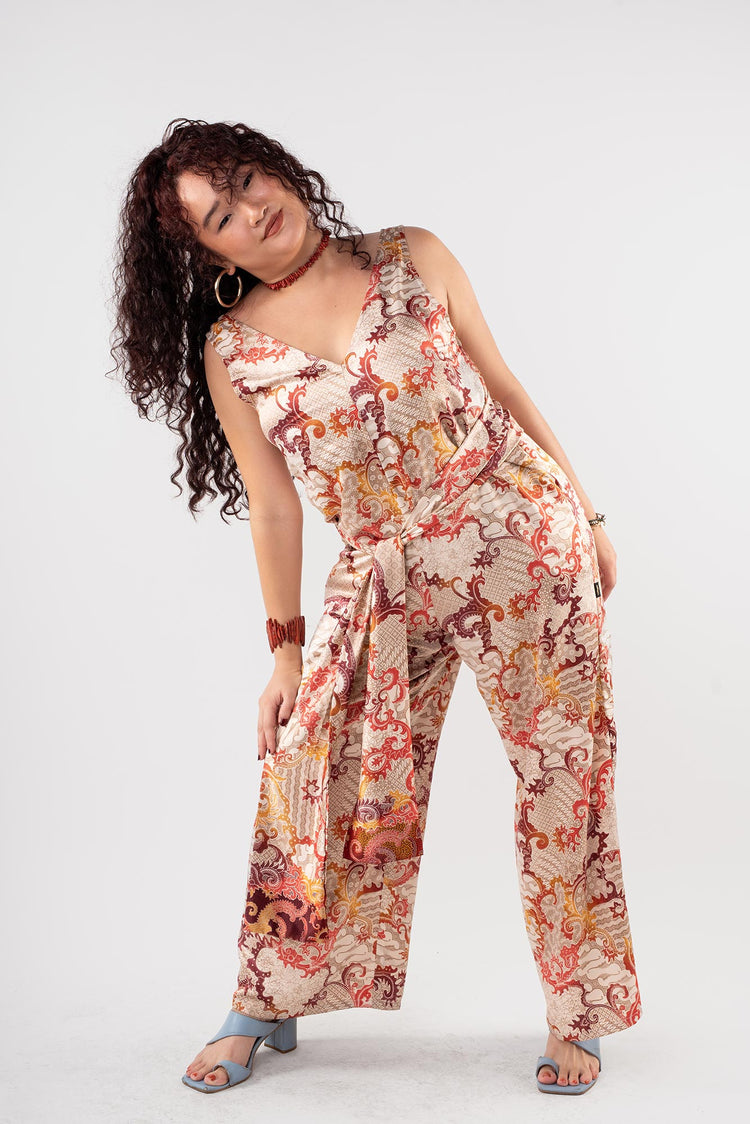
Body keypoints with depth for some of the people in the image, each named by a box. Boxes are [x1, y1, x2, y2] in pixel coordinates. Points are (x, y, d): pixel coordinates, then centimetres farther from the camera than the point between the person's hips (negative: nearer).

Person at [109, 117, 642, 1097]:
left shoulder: (412, 257, 1)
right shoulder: (229, 352, 1)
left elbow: (506, 387, 6)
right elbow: (273, 506, 4)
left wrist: (588, 515, 8)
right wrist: (286, 651, 5)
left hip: (526, 536, 0)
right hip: (386, 578, 1)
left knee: (562, 768, 2)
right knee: (317, 767, 0)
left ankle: (577, 1014, 21)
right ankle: (267, 1006, 23)